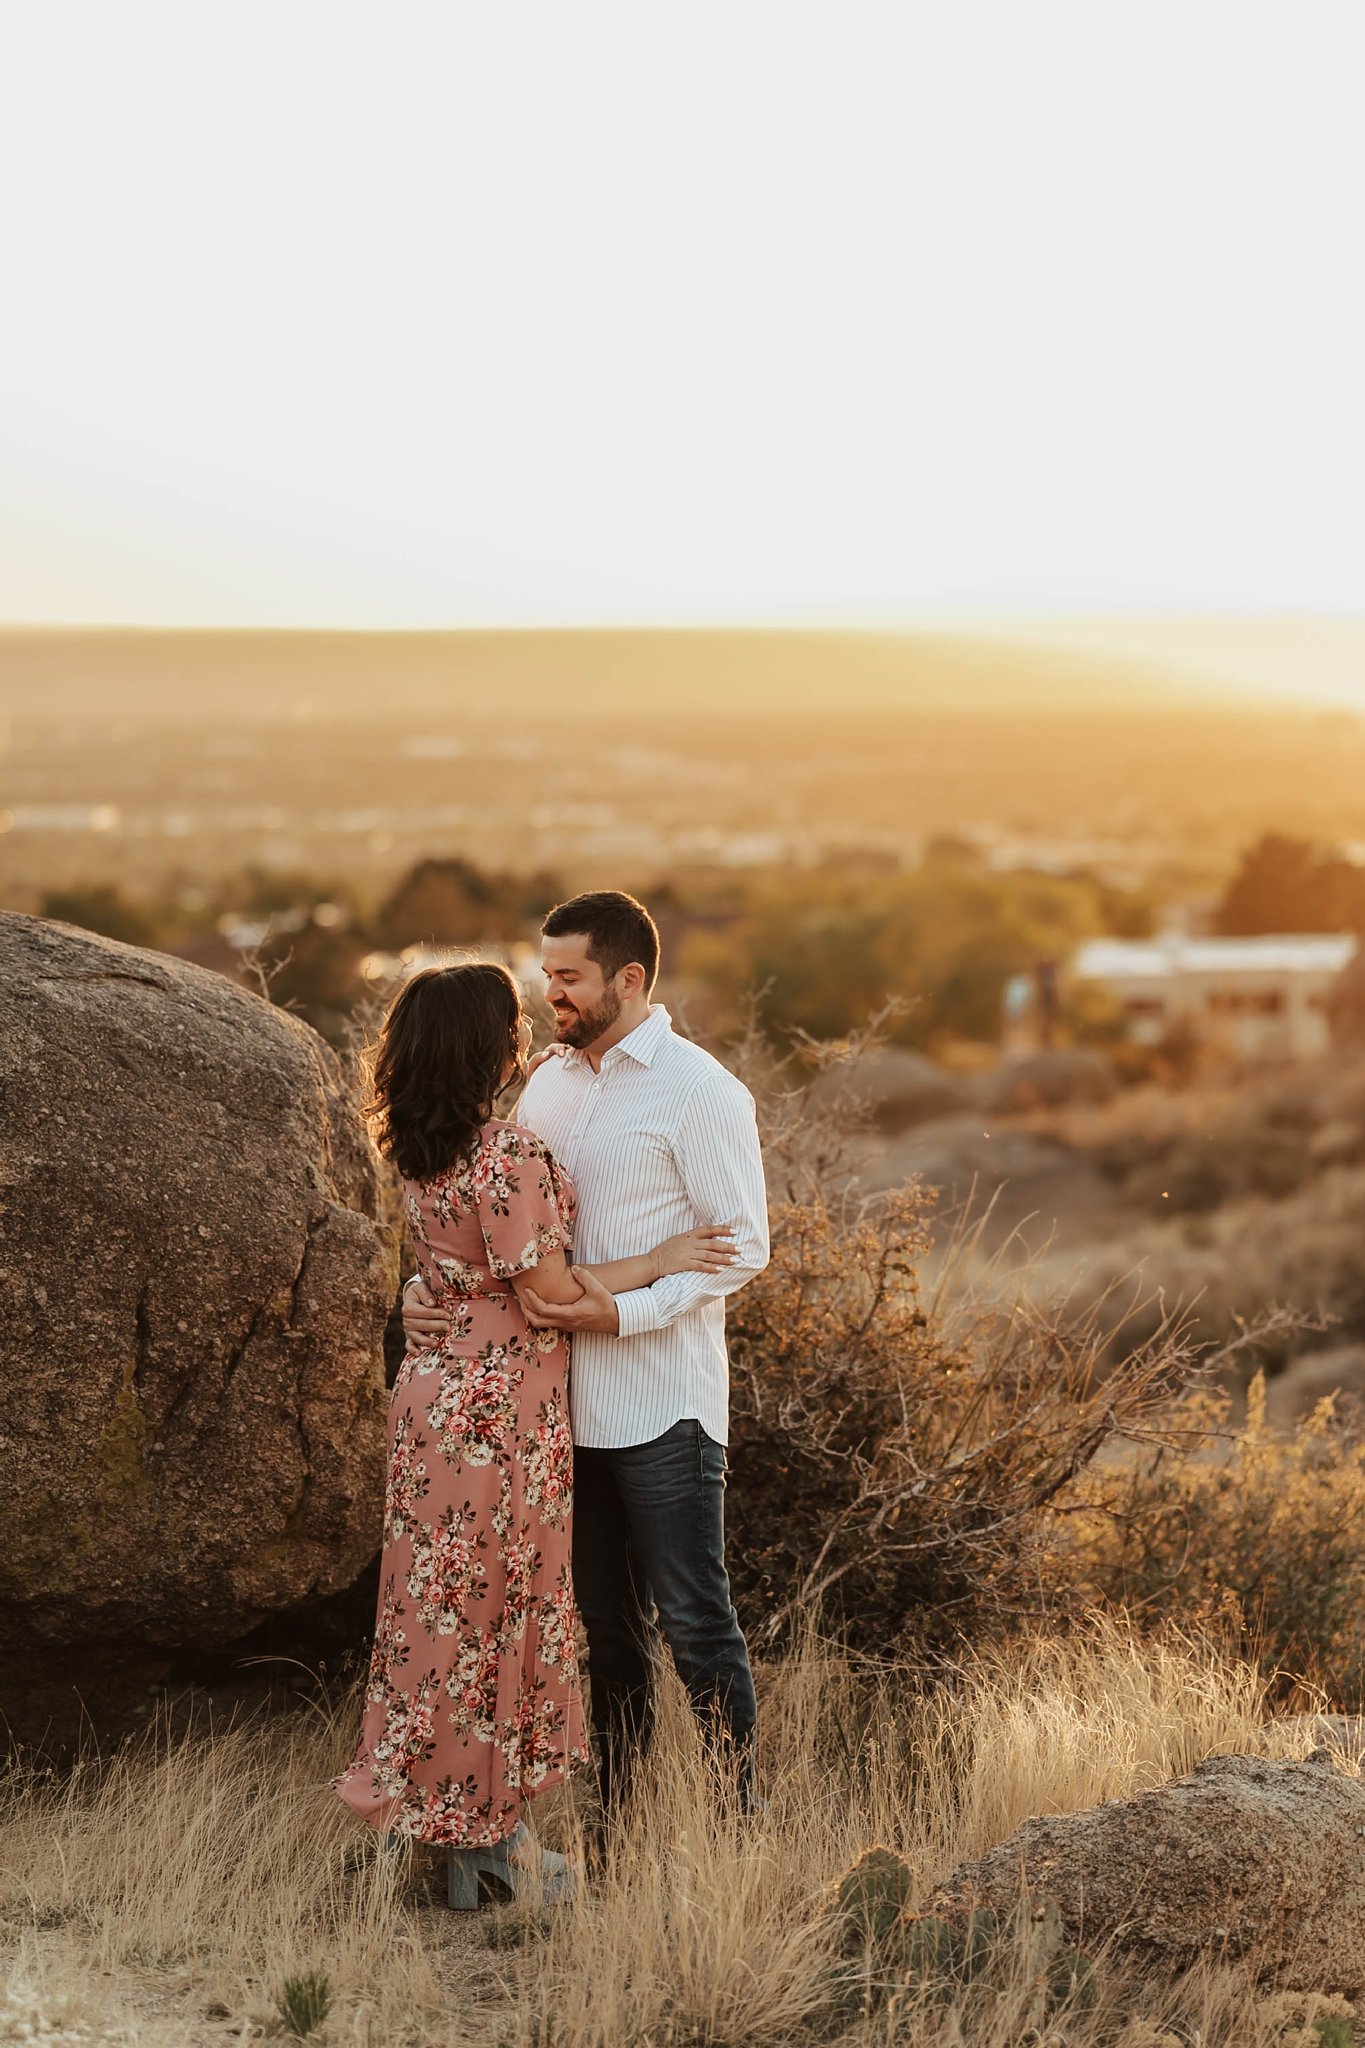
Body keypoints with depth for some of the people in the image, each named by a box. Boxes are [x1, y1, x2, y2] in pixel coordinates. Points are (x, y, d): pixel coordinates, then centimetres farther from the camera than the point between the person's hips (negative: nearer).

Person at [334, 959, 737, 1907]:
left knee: (445, 1606, 13)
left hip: (440, 1390, 8)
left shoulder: (428, 1152, 5)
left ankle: (454, 1818, 23)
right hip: (501, 1411, -8)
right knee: (495, 1613, 3)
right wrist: (657, 1262, -8)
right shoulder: (509, 1157, -22)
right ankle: (487, 1836, 14)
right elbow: (549, 1295, -19)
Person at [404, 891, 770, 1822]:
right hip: (573, 1399, 7)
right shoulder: (551, 1082, 11)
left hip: (663, 1404, -7)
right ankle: (617, 1822, 25)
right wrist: (430, 1285, -2)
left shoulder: (699, 1092, -10)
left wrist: (621, 1311, -21)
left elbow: (743, 1246, -13)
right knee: (609, 1625, 15)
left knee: (695, 1623, -1)